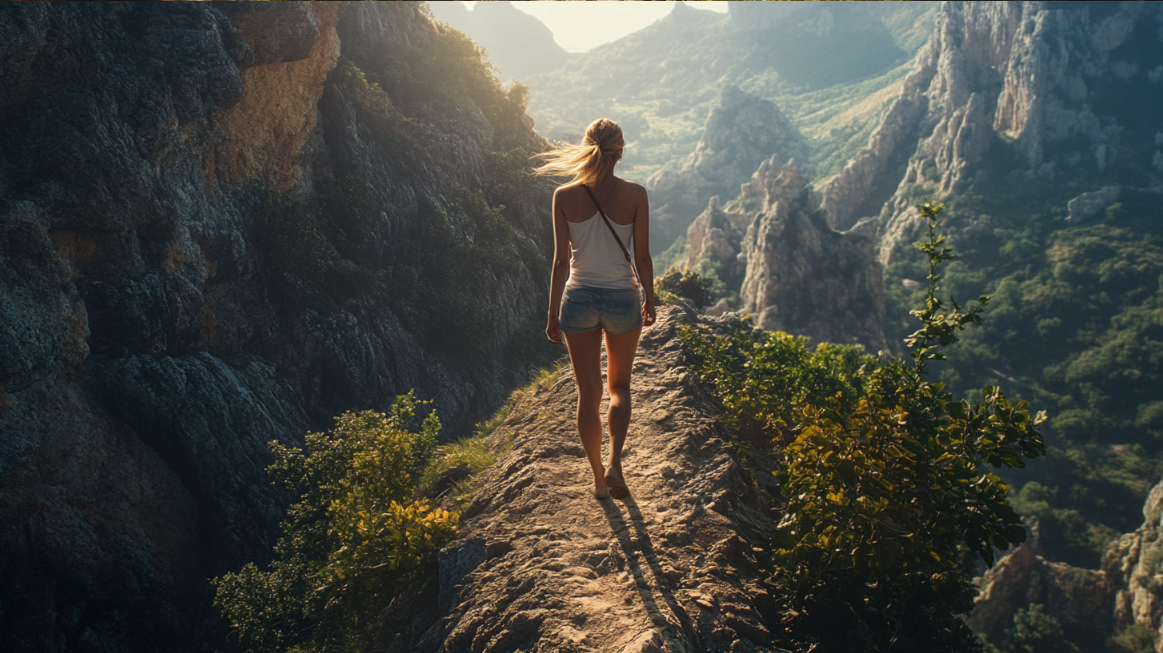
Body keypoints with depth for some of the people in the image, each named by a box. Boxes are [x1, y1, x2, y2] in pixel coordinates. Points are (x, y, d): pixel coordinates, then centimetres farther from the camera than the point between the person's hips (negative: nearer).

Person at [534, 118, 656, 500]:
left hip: (579, 298, 0)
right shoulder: (635, 195, -9)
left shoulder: (564, 197, -8)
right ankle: (614, 463, 0)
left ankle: (599, 477, 21)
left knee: (589, 392, 13)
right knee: (619, 386, 20)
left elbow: (561, 259, -5)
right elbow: (642, 256, -5)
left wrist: (553, 314, 4)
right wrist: (650, 299, 11)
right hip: (622, 297, 0)